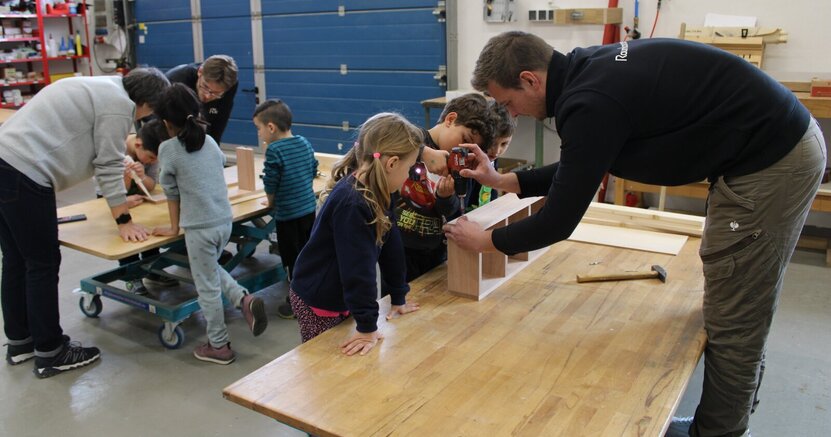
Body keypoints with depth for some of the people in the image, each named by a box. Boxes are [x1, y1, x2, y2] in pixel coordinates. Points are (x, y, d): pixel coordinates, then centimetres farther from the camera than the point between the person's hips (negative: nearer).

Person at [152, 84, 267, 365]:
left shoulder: (167, 149, -7)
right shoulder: (210, 142, 7)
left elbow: (171, 191, 1)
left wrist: (174, 227, 12)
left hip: (200, 227, -6)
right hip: (225, 221, 6)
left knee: (207, 288, 7)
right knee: (211, 270, 29)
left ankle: (219, 347, 18)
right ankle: (244, 299, 9)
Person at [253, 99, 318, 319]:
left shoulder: (274, 150, -18)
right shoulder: (305, 143, 3)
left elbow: (270, 185, -14)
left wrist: (271, 202, 6)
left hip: (288, 213, -7)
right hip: (309, 208, 7)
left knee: (293, 259, 5)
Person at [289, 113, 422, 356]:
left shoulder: (376, 193, -3)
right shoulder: (351, 204, -32)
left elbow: (390, 245, 3)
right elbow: (358, 267, -30)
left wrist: (398, 298, 10)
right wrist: (367, 327, -25)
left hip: (340, 297, 9)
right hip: (316, 302, -8)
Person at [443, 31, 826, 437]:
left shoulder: (590, 102, -23)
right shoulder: (588, 71, 6)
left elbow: (558, 221, -18)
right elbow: (576, 172, 19)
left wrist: (485, 240, -3)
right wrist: (503, 181, 18)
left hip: (770, 161, -10)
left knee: (731, 321, 2)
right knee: (740, 312, 20)